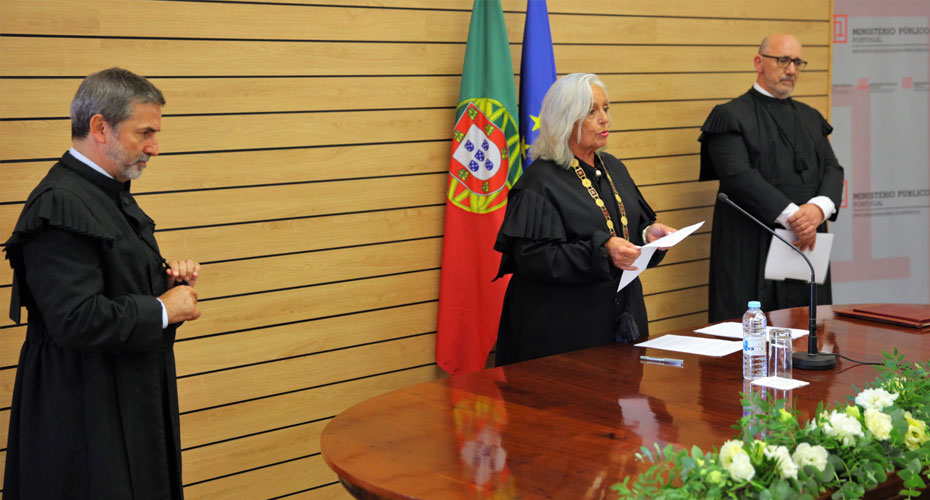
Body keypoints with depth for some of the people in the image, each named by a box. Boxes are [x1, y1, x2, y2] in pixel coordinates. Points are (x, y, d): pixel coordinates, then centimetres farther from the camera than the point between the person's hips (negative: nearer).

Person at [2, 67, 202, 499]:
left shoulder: (109, 192, 11)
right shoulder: (60, 205, -21)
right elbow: (76, 320, -28)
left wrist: (167, 277, 4)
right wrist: (163, 310, -16)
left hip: (133, 397, 10)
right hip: (86, 414, -10)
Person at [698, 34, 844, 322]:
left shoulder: (811, 118, 19)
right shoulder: (731, 115, -1)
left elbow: (832, 169, 9)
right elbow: (740, 176, -13)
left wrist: (819, 208, -14)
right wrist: (791, 216, -20)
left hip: (806, 243, 6)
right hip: (752, 251, -5)